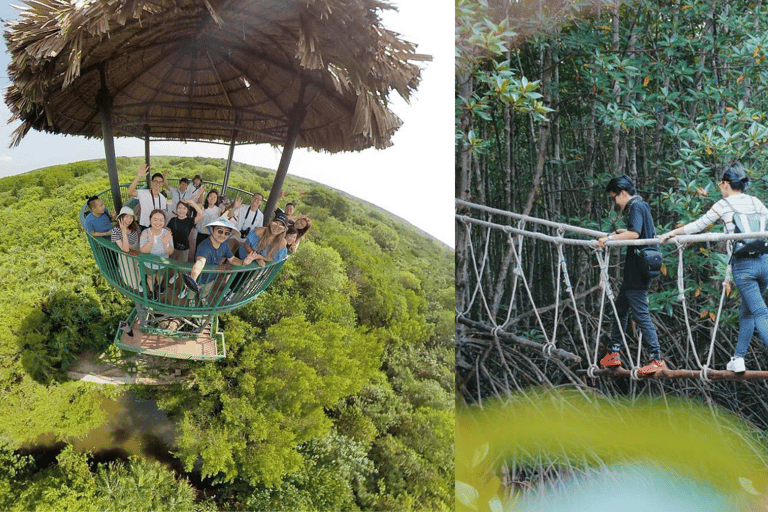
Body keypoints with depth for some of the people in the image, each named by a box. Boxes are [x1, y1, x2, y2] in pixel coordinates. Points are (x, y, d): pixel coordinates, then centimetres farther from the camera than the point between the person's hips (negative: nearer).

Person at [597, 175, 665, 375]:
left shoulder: (636, 207, -13)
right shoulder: (640, 205, 17)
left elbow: (634, 233, -29)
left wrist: (609, 239, -28)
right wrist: (620, 232, 39)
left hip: (637, 270, -11)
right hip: (634, 270, 11)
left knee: (641, 314, -9)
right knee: (620, 308, 16)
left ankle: (657, 360, -7)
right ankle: (613, 353, 23)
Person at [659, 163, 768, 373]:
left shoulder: (723, 205, 0)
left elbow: (697, 226, 4)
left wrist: (670, 234, 14)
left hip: (743, 265, -5)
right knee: (747, 311, 18)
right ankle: (738, 358, 23)